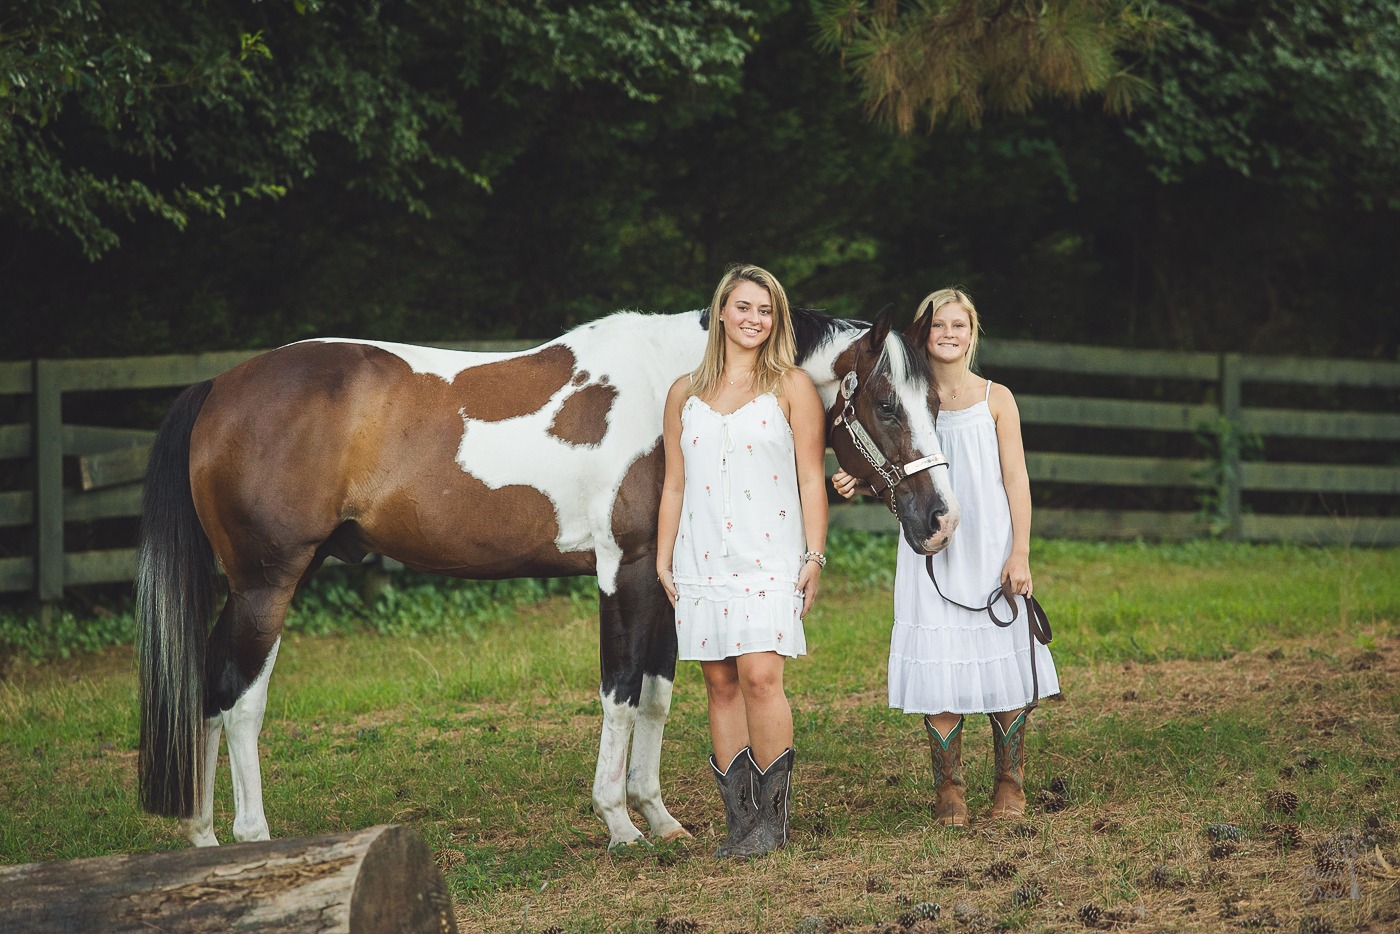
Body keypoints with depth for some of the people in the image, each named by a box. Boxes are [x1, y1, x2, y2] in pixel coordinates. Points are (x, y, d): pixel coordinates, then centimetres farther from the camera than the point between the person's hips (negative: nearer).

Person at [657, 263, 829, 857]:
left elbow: (811, 478, 2)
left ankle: (772, 816, -7)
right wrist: (663, 558, 8)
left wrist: (814, 556, -5)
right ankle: (739, 818, 8)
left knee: (760, 676, -15)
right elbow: (674, 483, 14)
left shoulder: (792, 387, 4)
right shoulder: (685, 394, 12)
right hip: (702, 559, 3)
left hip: (769, 556, -3)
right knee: (721, 683, 3)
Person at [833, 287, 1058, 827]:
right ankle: (949, 789, 6)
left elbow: (1015, 479, 0)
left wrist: (1020, 554, -7)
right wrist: (860, 481, -8)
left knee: (1001, 661, -1)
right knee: (938, 664, -3)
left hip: (989, 545, -1)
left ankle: (1010, 785, 12)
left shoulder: (995, 399, 2)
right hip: (929, 550, 1)